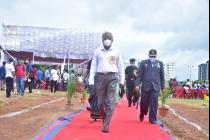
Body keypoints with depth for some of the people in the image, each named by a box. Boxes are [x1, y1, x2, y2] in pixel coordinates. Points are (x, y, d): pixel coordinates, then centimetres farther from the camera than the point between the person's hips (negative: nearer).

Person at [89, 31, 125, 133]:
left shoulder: (116, 51, 9)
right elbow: (93, 66, 6)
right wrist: (91, 80, -2)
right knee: (100, 102, 4)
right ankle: (105, 119, 28)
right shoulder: (98, 51, 9)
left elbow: (120, 66, 9)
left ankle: (106, 124, -2)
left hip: (112, 77, -1)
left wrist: (122, 79, 2)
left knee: (110, 102, -7)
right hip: (100, 76, 1)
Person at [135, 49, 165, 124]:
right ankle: (142, 115, 31)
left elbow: (162, 75, 13)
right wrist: (137, 84, -6)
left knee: (154, 104, -2)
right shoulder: (143, 63, 7)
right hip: (145, 86, -1)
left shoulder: (160, 63, 10)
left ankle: (153, 119, 7)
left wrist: (163, 86, 12)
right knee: (144, 102, 5)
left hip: (156, 87, 1)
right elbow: (140, 74, 3)